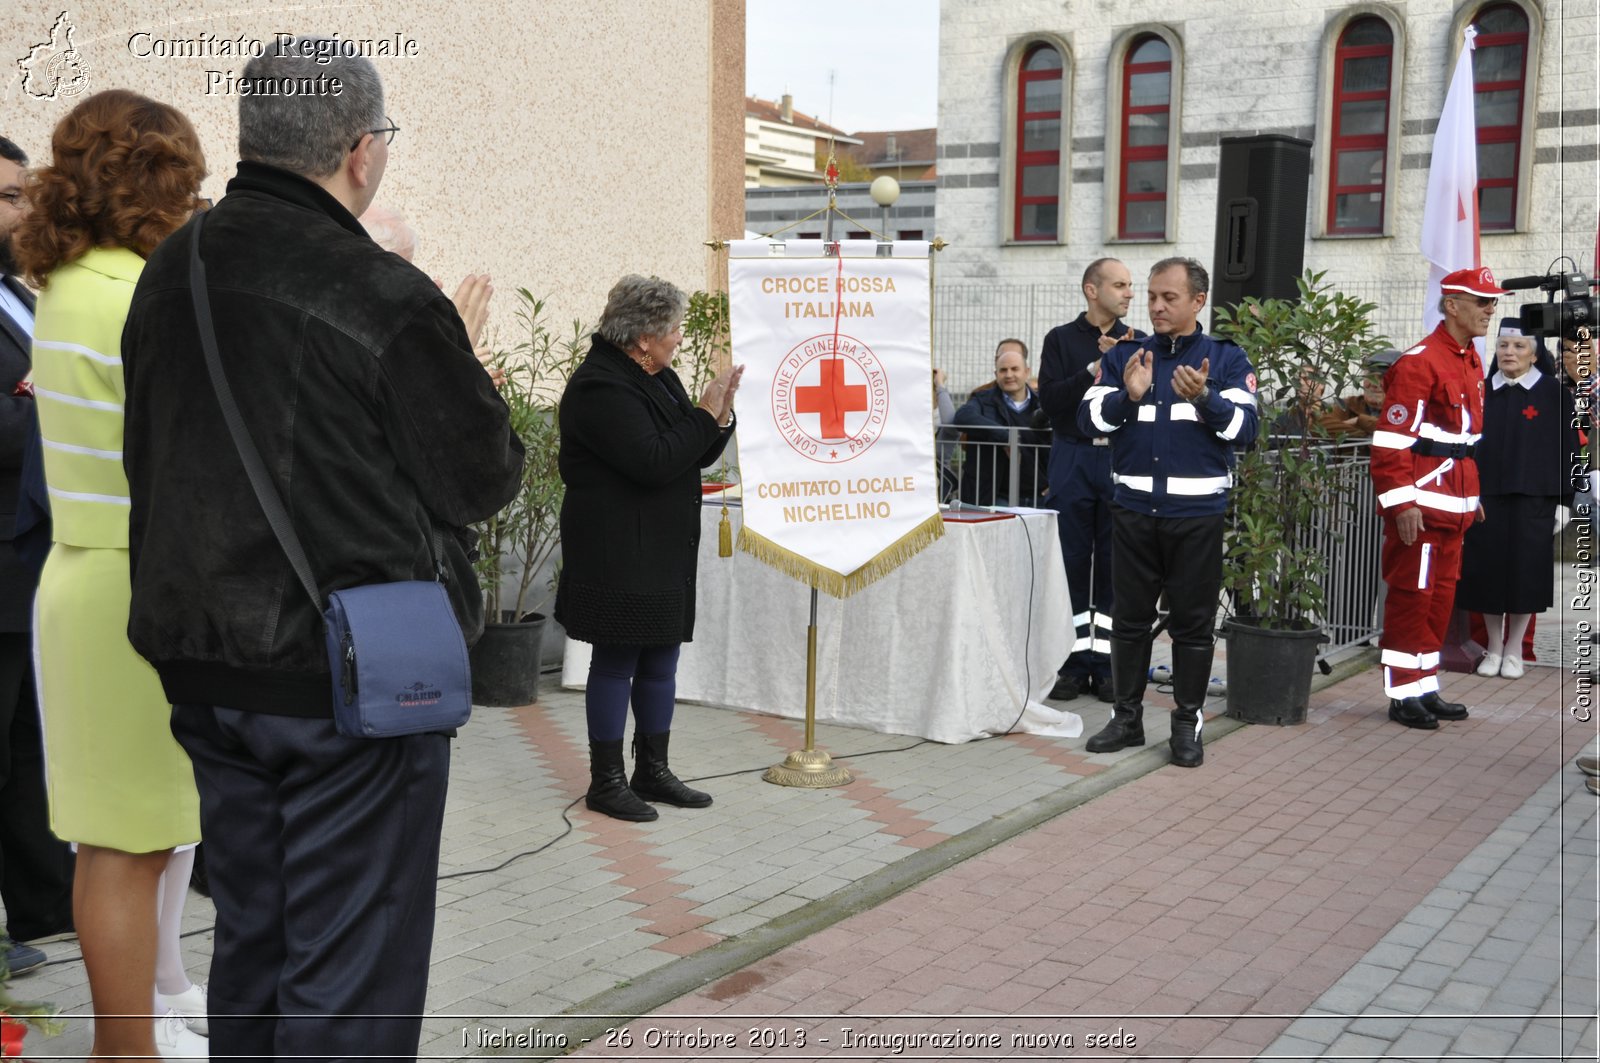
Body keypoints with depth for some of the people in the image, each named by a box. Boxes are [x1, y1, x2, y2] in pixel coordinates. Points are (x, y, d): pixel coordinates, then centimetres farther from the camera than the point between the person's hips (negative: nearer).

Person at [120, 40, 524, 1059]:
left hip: (202, 662, 7)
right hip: (356, 673, -7)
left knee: (251, 939, 20)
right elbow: (482, 480, -9)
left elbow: (149, 463, 13)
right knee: (351, 967, 4)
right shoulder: (386, 297, -18)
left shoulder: (168, 274, 5)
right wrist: (474, 383, 9)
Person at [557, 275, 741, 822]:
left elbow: (694, 456, 17)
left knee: (660, 660, 13)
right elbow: (654, 462, -24)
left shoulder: (659, 379, 15)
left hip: (664, 550, 10)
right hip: (617, 553, -9)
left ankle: (652, 771, 24)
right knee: (616, 662, -1)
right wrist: (706, 413, -15)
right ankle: (606, 781, 10)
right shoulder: (600, 388, -16)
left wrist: (720, 414, -1)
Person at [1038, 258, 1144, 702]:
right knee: (1071, 564, 1)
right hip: (1072, 460, -1)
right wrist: (1096, 369, -13)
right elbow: (1049, 399, -6)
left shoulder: (1139, 343, 10)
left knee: (1116, 566, 2)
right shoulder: (1061, 339, 6)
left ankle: (1107, 666, 9)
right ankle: (1073, 665, 9)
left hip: (1121, 460, 1)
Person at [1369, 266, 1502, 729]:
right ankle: (1404, 695, 7)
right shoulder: (1420, 362, -15)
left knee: (1441, 595, 14)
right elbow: (1391, 439, -19)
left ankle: (1426, 687, 23)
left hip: (1455, 501, 9)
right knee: (1412, 595, -1)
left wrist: (1472, 495, 19)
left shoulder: (1471, 361, 14)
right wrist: (1402, 503, -22)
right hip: (1422, 502, -9)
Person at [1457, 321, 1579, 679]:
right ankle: (1494, 648, 18)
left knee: (1525, 571, 1)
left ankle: (1514, 651, 15)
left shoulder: (1554, 394, 1)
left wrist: (1563, 501, -3)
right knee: (1488, 569, 4)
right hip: (1485, 497, 2)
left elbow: (1567, 449, 1)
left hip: (1533, 499, -2)